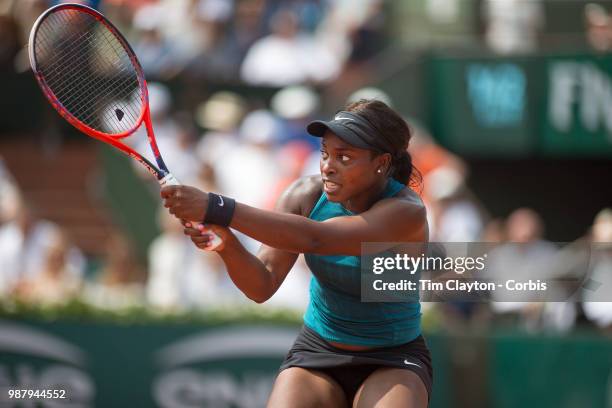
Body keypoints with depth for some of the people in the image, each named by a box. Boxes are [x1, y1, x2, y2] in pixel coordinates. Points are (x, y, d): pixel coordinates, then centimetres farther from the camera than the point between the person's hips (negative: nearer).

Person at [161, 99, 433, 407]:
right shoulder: (307, 195, -9)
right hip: (317, 351, 4)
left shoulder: (406, 212, -25)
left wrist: (216, 208, -45)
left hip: (392, 362, -4)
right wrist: (228, 246, -36)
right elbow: (262, 286, -14)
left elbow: (312, 238, -38)